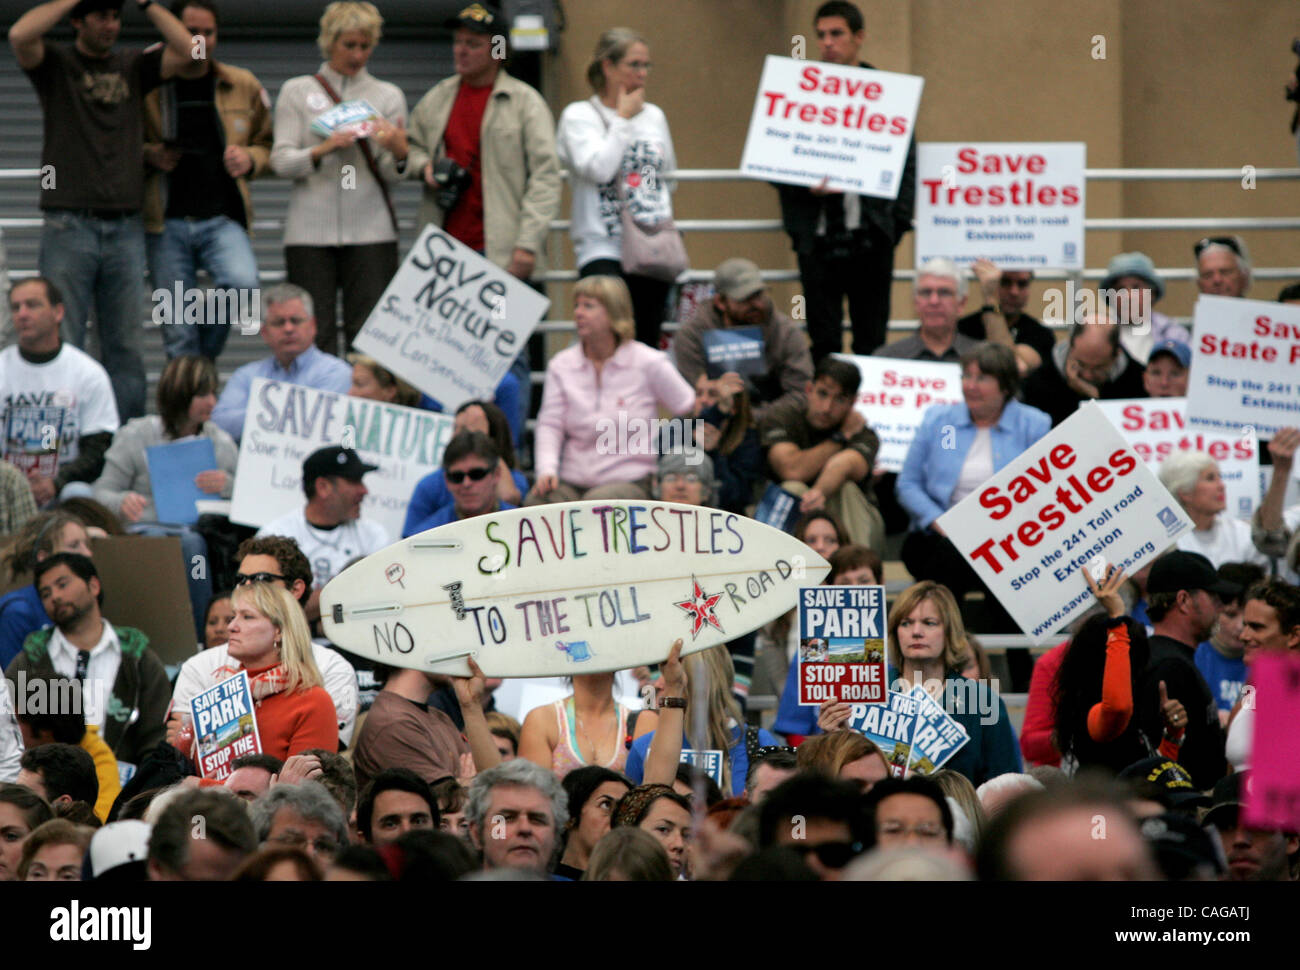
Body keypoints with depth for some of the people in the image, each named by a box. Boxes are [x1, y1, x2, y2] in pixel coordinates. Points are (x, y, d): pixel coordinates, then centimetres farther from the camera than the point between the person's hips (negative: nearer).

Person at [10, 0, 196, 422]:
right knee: (62, 342, -5)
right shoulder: (56, 64, 6)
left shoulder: (134, 67, 14)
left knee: (125, 345, 4)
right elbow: (20, 35, -14)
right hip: (69, 225, -3)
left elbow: (187, 50, 0)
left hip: (125, 227, 3)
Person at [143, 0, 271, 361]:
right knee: (178, 334, -2)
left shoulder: (244, 86, 9)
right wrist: (148, 156, -8)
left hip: (223, 219, 1)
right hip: (167, 223, -1)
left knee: (243, 282, -27)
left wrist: (250, 159, -3)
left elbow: (271, 147, 20)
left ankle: (205, 354, -1)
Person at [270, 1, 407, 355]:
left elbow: (392, 174, 7)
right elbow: (281, 161, 2)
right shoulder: (297, 92, 11)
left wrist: (399, 154, -17)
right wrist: (324, 150, -16)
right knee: (314, 335, -5)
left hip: (370, 230, 1)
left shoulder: (389, 96, 13)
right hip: (310, 229, 0)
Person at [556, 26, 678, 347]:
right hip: (603, 246, -5)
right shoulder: (579, 116, -1)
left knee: (648, 342, 4)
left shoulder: (654, 116, 15)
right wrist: (623, 119, -6)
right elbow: (599, 168, -15)